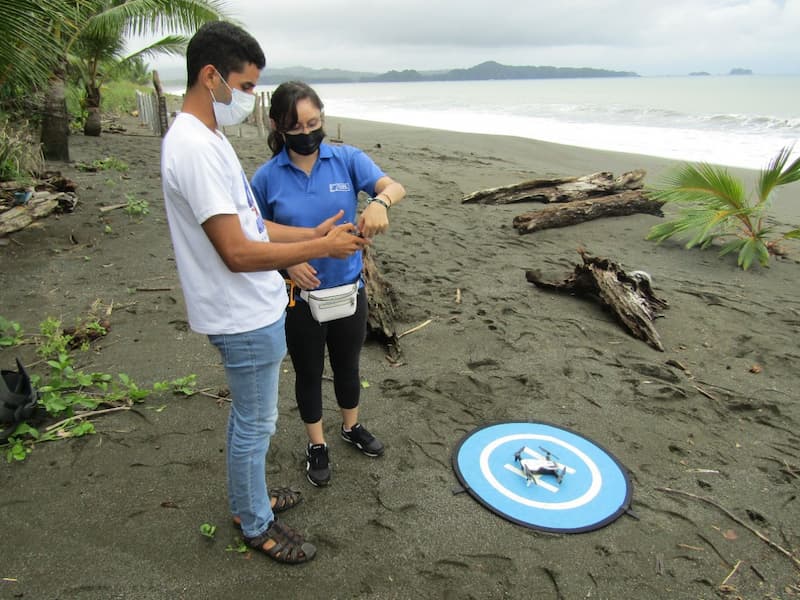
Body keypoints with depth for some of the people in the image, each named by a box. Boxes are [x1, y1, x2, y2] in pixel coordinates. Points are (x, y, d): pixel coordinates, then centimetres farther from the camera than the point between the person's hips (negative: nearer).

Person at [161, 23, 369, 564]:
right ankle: (256, 526, 30)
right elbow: (237, 252, -28)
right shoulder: (196, 148, -24)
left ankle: (248, 498, 45)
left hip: (253, 308, 10)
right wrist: (321, 248, -20)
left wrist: (312, 233, 5)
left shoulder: (206, 137, 10)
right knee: (256, 424, 8)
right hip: (245, 317, -10)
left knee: (249, 417, 24)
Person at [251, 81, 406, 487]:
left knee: (347, 365, 21)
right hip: (299, 295, -1)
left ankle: (352, 427, 48)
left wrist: (380, 201, -44)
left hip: (348, 288, 2)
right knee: (309, 372, 16)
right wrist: (286, 262, -19)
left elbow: (395, 187, -21)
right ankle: (316, 445, 39)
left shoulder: (347, 160, -7)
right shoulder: (267, 177, -9)